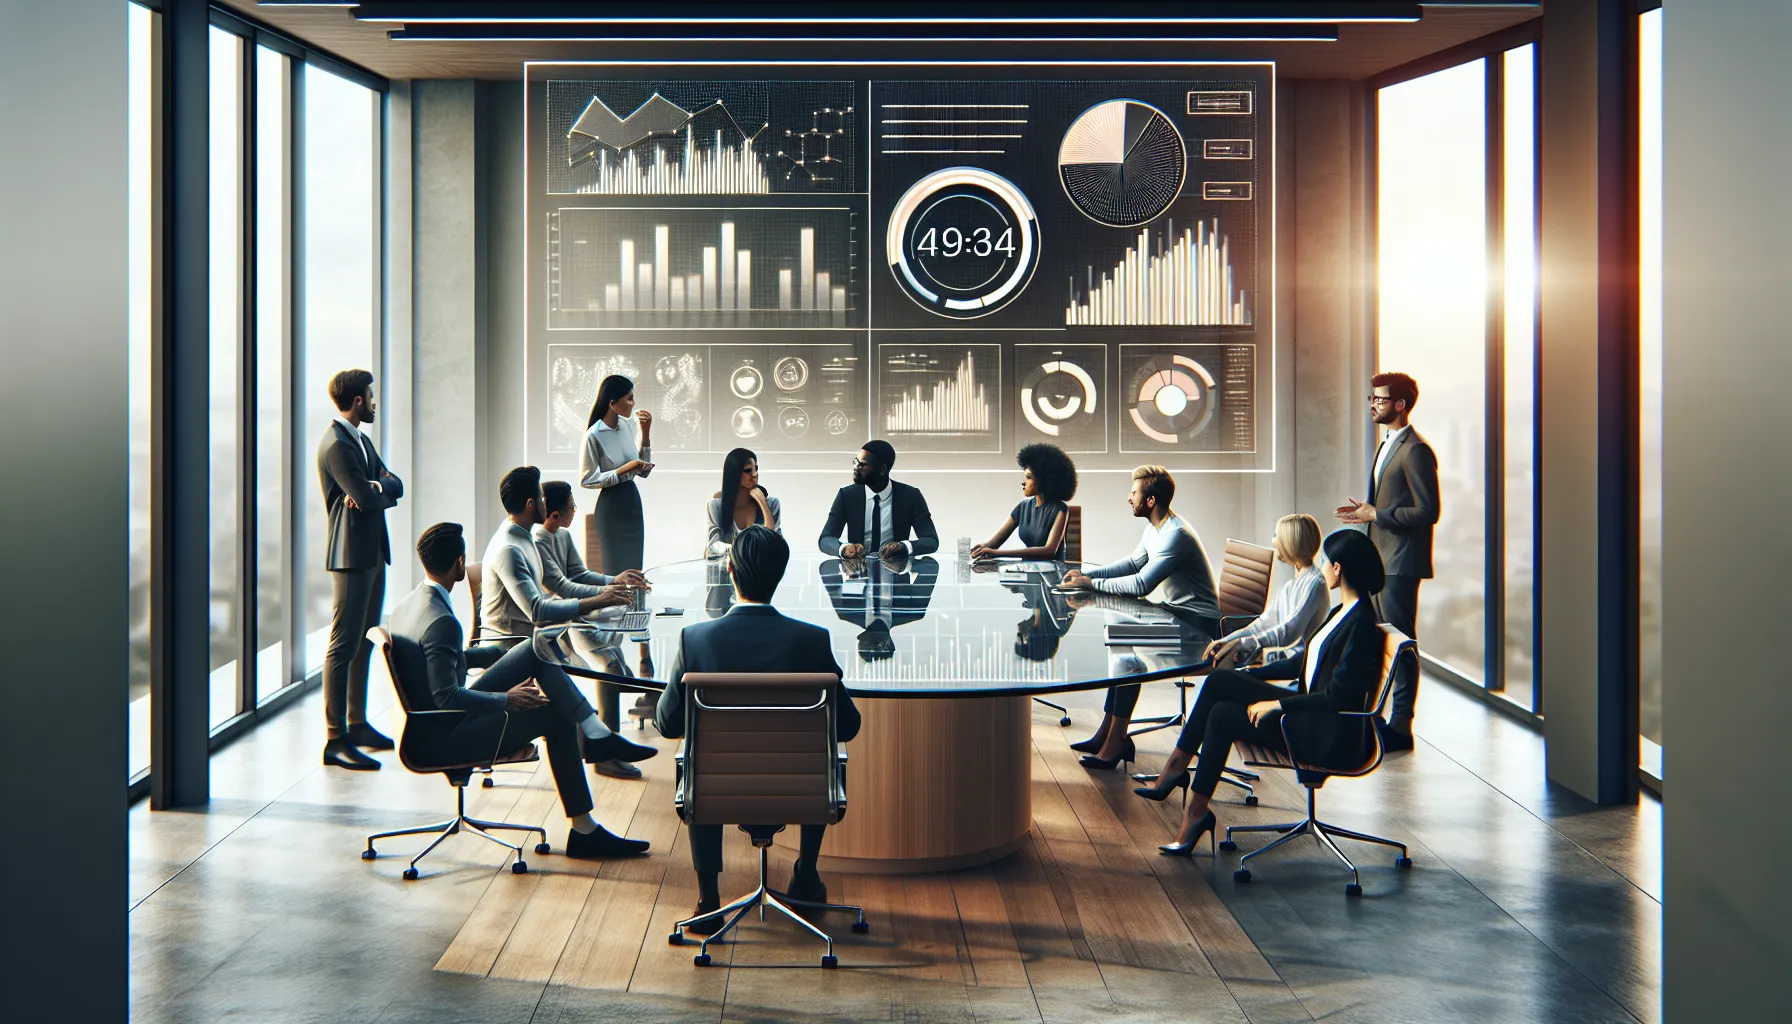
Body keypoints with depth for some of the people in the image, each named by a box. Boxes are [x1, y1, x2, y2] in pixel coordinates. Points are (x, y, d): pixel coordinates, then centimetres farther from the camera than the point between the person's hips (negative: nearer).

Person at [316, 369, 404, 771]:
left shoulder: (360, 439, 17)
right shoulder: (336, 444, -15)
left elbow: (395, 485, 10)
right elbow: (366, 498, -21)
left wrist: (376, 487, -12)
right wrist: (378, 489, 1)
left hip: (373, 553, 10)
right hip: (351, 554, -10)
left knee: (364, 643, 15)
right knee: (343, 645, -10)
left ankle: (357, 724, 24)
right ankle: (335, 739, -10)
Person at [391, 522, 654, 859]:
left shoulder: (405, 604, 3)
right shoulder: (442, 622, -28)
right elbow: (447, 698, -29)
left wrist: (504, 654, 22)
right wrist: (507, 699, -16)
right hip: (449, 736, -10)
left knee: (537, 652, 7)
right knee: (555, 717, -1)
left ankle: (595, 733, 8)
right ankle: (584, 831, 7)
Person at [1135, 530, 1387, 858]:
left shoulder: (1361, 623, -20)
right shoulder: (1343, 612, 10)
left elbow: (1337, 696, -22)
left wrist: (1277, 704, -17)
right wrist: (1257, 671, 20)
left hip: (1331, 737, -9)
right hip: (1312, 714, 9)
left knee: (1223, 715, -14)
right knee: (1220, 681, -1)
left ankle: (1196, 815, -4)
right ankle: (1175, 768, 3)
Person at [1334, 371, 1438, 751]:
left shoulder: (1416, 450, -14)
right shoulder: (1387, 446, 17)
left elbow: (1427, 512, -18)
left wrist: (1376, 514, -18)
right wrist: (1366, 511, 8)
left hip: (1401, 562, -10)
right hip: (1380, 560, 10)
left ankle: (1401, 726, -1)